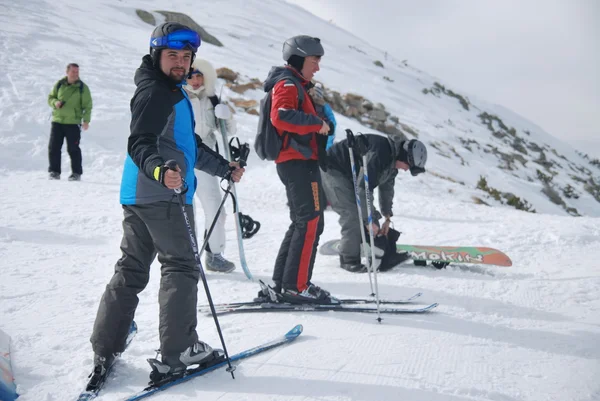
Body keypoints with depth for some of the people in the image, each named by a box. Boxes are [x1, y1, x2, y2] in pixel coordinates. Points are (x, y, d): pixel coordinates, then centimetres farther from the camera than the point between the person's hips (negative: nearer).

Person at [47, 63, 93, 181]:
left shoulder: (82, 87, -2)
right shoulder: (59, 84, 5)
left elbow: (87, 105, -2)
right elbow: (50, 97, 15)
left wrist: (86, 120, -13)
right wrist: (55, 102, -8)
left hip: (73, 122, -3)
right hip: (57, 121, 3)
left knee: (73, 149, -1)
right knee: (54, 147, 4)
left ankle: (76, 173, 9)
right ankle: (54, 171, 13)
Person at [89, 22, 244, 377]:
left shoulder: (174, 93, 22)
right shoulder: (154, 92, -10)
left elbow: (190, 146, 30)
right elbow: (139, 144, -23)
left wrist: (225, 168, 32)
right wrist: (159, 170, -42)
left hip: (139, 197, 10)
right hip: (162, 196, -10)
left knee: (132, 269, 10)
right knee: (182, 268, -1)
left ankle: (106, 350, 15)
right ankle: (179, 351, 5)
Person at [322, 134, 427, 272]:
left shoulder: (393, 159, 0)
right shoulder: (379, 154, -32)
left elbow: (387, 188, 12)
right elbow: (364, 188, -34)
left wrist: (387, 218, 14)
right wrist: (368, 220, -28)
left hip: (350, 176, 10)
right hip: (332, 170, -10)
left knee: (368, 211, 4)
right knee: (353, 214, -17)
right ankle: (349, 260, -8)